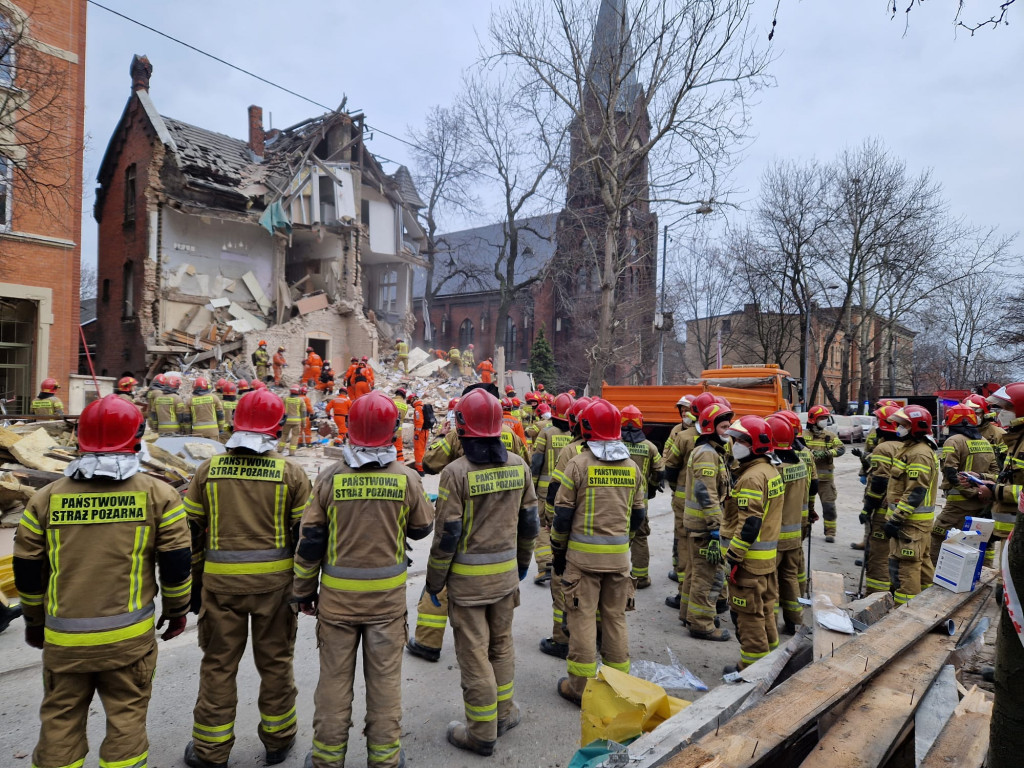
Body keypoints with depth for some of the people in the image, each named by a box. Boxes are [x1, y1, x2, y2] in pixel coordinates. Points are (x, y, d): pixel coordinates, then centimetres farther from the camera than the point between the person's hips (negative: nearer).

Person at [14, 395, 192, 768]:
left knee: (60, 720, 18)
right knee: (126, 717, 11)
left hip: (63, 638, 2)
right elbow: (176, 562, -5)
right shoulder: (157, 494, -7)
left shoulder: (46, 498, 0)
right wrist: (176, 610, 11)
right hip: (129, 637, -2)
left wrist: (34, 619, 23)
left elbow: (27, 569, 8)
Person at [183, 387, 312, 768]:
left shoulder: (208, 470, -1)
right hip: (275, 582, -1)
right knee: (275, 661, 15)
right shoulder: (291, 473, -7)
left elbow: (191, 532, 4)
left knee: (218, 665, 15)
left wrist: (193, 584, 14)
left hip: (221, 583, 1)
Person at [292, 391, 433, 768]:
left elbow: (310, 541, -4)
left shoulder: (329, 478, -11)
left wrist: (304, 591, 8)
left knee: (334, 677, 15)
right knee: (385, 676, 14)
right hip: (388, 595, 0)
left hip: (338, 595, 0)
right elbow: (422, 529, 3)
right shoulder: (407, 478, -12)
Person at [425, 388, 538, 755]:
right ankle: (504, 713, 36)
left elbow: (447, 535, -15)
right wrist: (523, 561, 21)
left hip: (468, 577, -5)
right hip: (506, 572, 5)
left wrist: (435, 580, -2)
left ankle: (482, 732, 21)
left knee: (474, 653, 8)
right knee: (501, 644, 21)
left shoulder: (456, 472, -17)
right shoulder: (518, 465, -3)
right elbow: (529, 521, 6)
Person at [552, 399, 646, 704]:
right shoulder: (631, 467, 3)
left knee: (583, 617, 4)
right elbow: (638, 515, 10)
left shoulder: (578, 464, -11)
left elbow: (563, 515, -8)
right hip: (619, 555, 4)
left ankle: (580, 686, 13)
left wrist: (558, 552, 4)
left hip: (583, 553, -4)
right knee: (615, 616, 14)